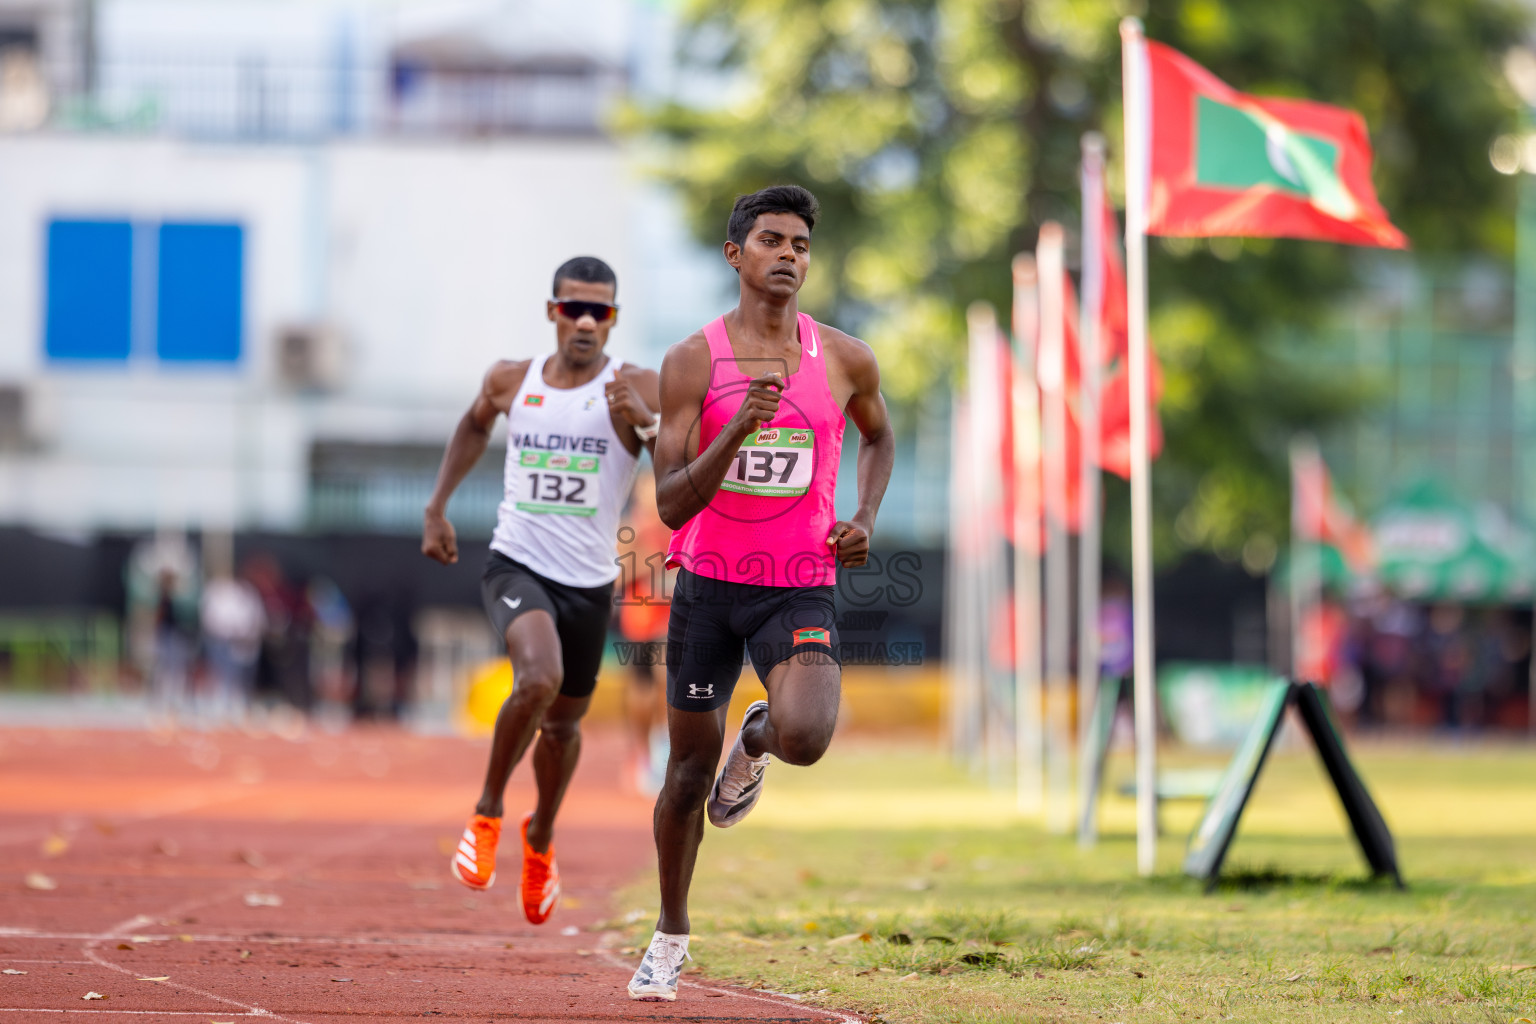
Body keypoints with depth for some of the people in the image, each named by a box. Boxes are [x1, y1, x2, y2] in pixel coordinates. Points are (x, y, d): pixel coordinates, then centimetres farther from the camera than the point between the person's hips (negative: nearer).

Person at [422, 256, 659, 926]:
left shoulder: (635, 389, -7)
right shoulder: (511, 382, 1)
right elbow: (474, 426, 25)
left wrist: (645, 420, -35)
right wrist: (437, 507, 20)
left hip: (589, 584, 1)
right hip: (518, 564, -1)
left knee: (564, 721, 14)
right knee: (538, 679, -29)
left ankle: (541, 838, 44)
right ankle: (487, 813, -7)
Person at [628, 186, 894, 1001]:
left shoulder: (844, 361, -2)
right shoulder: (693, 362, -8)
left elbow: (878, 436, 21)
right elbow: (671, 505, -14)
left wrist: (864, 520, 4)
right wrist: (740, 426, -28)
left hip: (801, 589, 0)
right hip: (709, 584, 0)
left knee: (804, 738, -26)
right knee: (689, 769, 10)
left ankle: (756, 740, 13)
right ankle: (671, 934, 32)